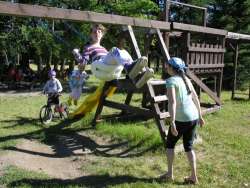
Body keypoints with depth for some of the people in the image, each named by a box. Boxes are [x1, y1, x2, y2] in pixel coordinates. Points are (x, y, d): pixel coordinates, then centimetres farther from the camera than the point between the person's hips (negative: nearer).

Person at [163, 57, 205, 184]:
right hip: (193, 117, 7)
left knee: (170, 144, 15)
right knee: (188, 147, 17)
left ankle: (170, 173, 21)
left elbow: (172, 102, -24)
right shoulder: (186, 79, 11)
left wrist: (172, 123, -26)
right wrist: (200, 116, 21)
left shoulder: (171, 81, -12)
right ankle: (194, 177, 20)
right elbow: (196, 98, 15)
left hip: (181, 119, -7)